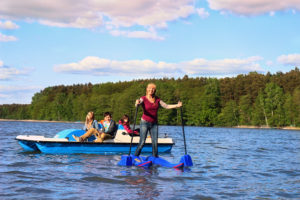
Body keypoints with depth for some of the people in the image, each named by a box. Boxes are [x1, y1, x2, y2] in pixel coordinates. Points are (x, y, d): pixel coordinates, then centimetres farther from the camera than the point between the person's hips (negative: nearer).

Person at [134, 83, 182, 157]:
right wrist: (137, 103, -50)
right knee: (142, 142, -9)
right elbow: (138, 103, -26)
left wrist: (177, 105, 0)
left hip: (154, 124, 4)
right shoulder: (143, 98, -7)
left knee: (155, 143, 1)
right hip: (145, 122, -4)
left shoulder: (157, 99, 7)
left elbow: (166, 106, 11)